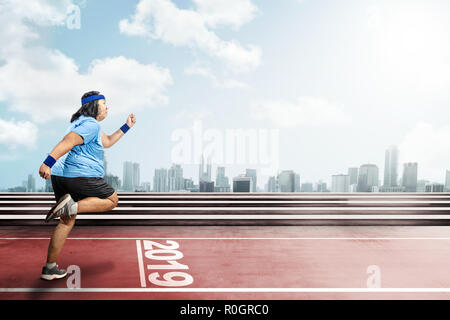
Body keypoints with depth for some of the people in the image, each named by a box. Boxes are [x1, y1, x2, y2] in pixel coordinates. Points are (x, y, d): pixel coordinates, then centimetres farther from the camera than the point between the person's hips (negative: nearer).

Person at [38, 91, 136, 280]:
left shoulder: (84, 123, 26)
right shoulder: (91, 124, -7)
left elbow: (107, 142, 35)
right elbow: (68, 142, -23)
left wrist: (126, 127, 38)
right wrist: (48, 162, -34)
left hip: (60, 176, 10)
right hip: (80, 175, -10)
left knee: (66, 222, 15)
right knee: (112, 200, 8)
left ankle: (50, 268, 17)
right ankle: (72, 206, -14)